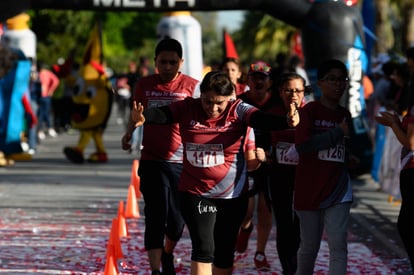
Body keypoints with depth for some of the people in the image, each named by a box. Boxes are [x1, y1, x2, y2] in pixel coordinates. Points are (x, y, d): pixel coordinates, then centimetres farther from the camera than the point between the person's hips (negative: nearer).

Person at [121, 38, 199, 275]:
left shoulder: (192, 86, -1)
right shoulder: (144, 85, 5)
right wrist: (129, 133, 0)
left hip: (183, 162, 0)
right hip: (152, 161, 0)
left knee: (177, 220, 8)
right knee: (156, 217, -9)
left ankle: (168, 254, 37)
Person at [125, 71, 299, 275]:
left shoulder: (238, 111, -8)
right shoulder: (188, 109, -6)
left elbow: (262, 119, -25)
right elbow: (162, 114, -21)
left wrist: (286, 122, -46)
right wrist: (143, 117, -44)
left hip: (233, 196, 1)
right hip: (195, 194, -1)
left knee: (224, 254, 12)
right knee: (203, 249, -11)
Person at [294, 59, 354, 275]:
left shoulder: (345, 116, 9)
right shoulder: (309, 111, -6)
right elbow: (301, 144, -20)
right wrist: (338, 133, -17)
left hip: (338, 191, 3)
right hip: (309, 190, -3)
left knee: (338, 245, -8)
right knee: (309, 246, 9)